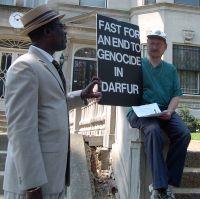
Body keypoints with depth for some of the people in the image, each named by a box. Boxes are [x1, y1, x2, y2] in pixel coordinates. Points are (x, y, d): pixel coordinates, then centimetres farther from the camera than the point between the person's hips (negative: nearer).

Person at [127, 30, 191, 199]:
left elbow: (176, 94, 11)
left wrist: (169, 111, -8)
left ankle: (166, 183, -18)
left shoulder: (171, 69, 19)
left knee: (184, 133, -25)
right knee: (153, 130, -36)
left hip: (164, 111, 4)